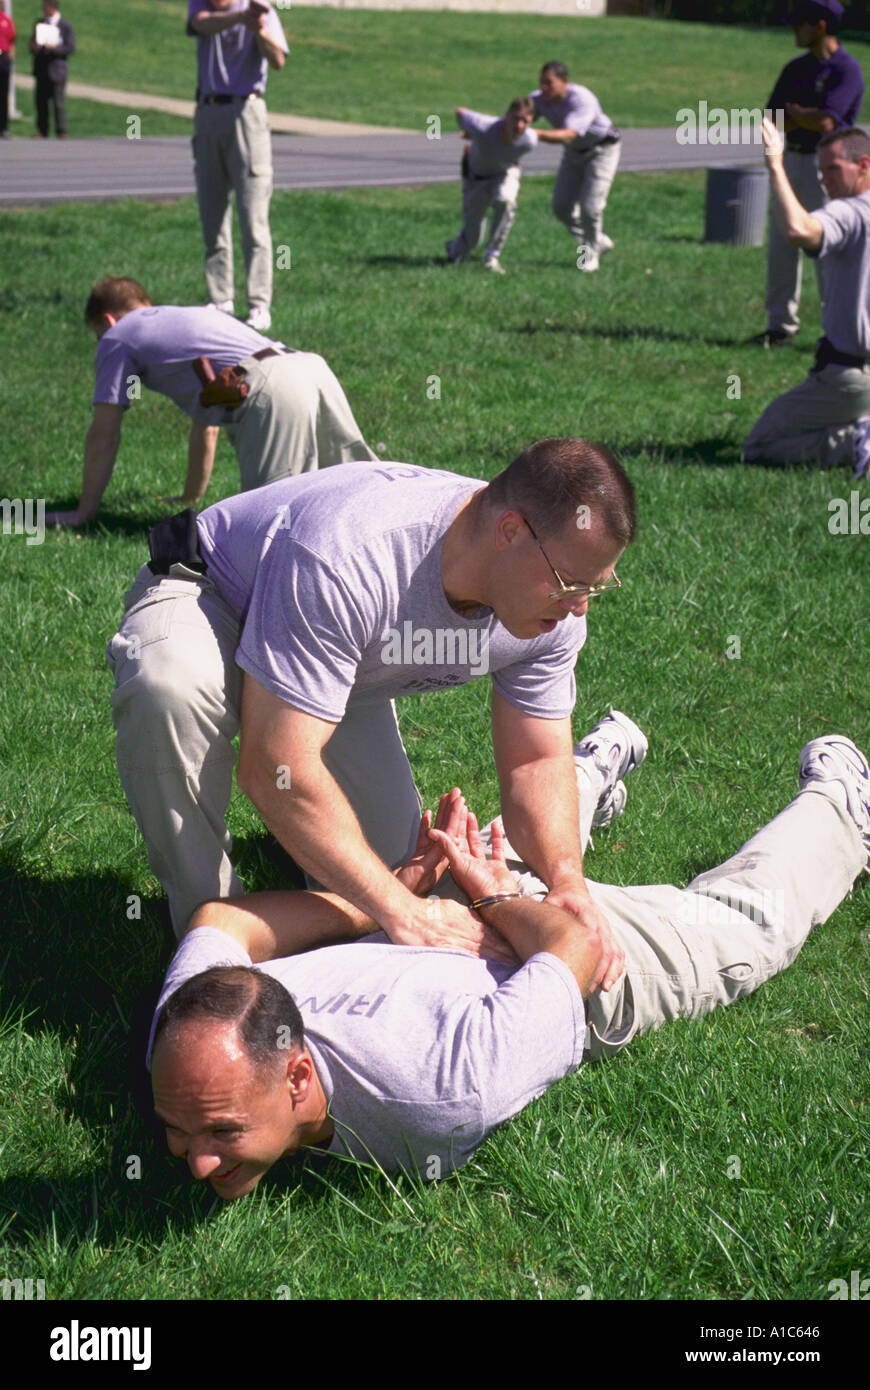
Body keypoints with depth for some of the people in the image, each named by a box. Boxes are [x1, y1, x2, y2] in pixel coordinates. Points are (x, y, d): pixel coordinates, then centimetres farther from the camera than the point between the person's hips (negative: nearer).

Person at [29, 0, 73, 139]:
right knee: (41, 101, 6)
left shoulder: (65, 26, -2)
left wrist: (54, 48, -20)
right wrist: (34, 48, -4)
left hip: (57, 69, -5)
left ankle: (61, 132, -2)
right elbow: (33, 42, 20)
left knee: (58, 101, -6)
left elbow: (71, 48, -6)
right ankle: (42, 132, 13)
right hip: (41, 69, 5)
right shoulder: (39, 23, 15)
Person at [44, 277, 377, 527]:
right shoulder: (184, 316, 41)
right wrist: (191, 497, 54)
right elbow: (207, 424, 46)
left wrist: (84, 512, 28)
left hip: (271, 393, -8)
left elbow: (104, 434, 19)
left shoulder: (118, 338, 20)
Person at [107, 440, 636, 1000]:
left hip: (350, 671, 6)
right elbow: (275, 768, -45)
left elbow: (537, 761, -12)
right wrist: (405, 913, -46)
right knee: (170, 690, -42)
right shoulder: (344, 556, -45)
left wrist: (569, 884, -32)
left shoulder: (555, 604, -22)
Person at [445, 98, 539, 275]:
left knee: (505, 201, -35)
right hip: (476, 175, -1)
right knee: (472, 238, 3)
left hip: (506, 172, 1)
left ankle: (491, 257, -18)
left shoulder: (529, 140, -32)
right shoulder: (483, 127, -40)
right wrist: (467, 132, 2)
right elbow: (460, 111, -19)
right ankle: (454, 249, 42)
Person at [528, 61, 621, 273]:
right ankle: (599, 242, 24)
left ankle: (590, 254, 11)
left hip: (603, 148, -7)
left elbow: (567, 135, -50)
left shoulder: (582, 101, -37)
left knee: (590, 206, -13)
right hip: (575, 152, 7)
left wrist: (535, 134, -65)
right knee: (562, 206, 4)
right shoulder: (540, 99, -18)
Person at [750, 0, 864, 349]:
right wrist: (806, 117, -10)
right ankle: (781, 325, 15)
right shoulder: (796, 68, 13)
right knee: (781, 245, 7)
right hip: (791, 160, 8)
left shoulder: (847, 70, -11)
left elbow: (825, 122, -20)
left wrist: (795, 113, -3)